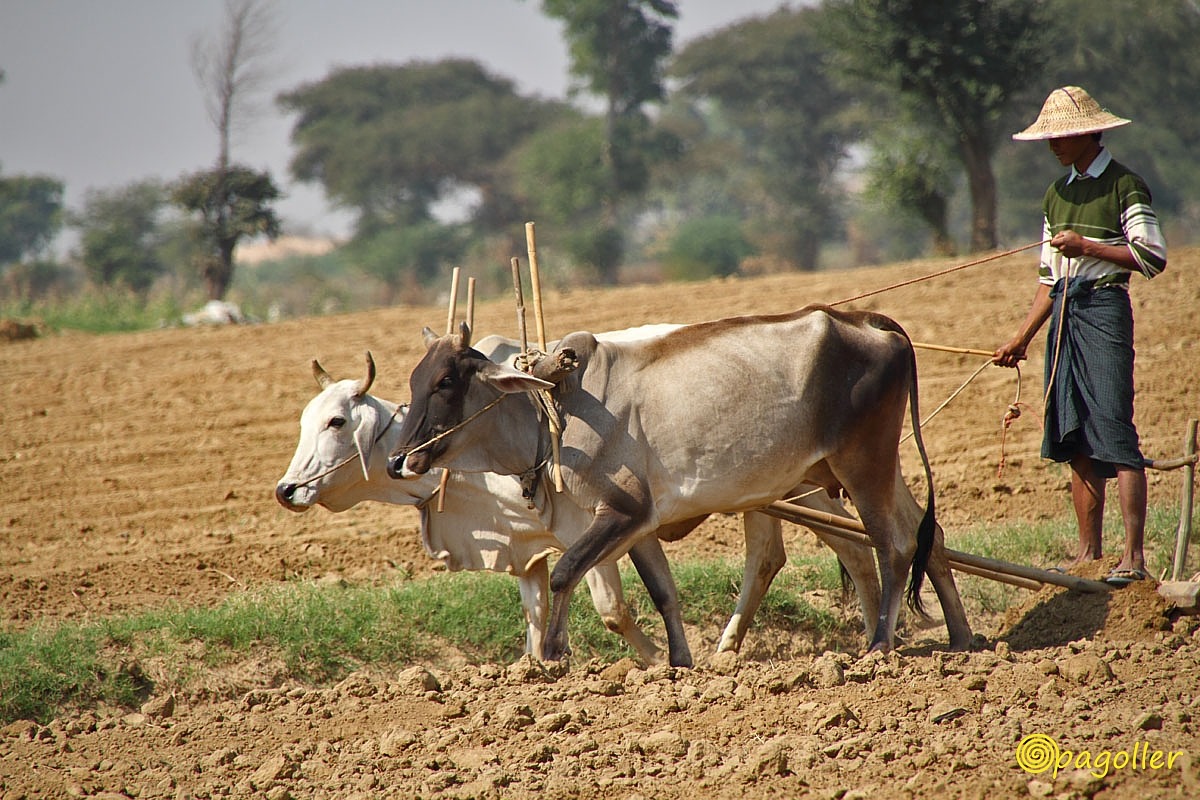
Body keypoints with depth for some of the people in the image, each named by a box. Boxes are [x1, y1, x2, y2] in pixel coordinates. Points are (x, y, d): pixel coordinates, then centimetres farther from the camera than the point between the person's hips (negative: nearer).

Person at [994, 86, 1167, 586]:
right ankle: (1088, 554, 10)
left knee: (1113, 430, -14)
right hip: (1064, 313, 7)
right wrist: (1022, 338, 15)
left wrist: (1088, 247, -15)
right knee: (1076, 441, 6)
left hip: (1104, 306, -7)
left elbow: (1153, 257, -10)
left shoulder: (1124, 186, -4)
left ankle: (1134, 556, -16)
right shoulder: (1058, 194, 17)